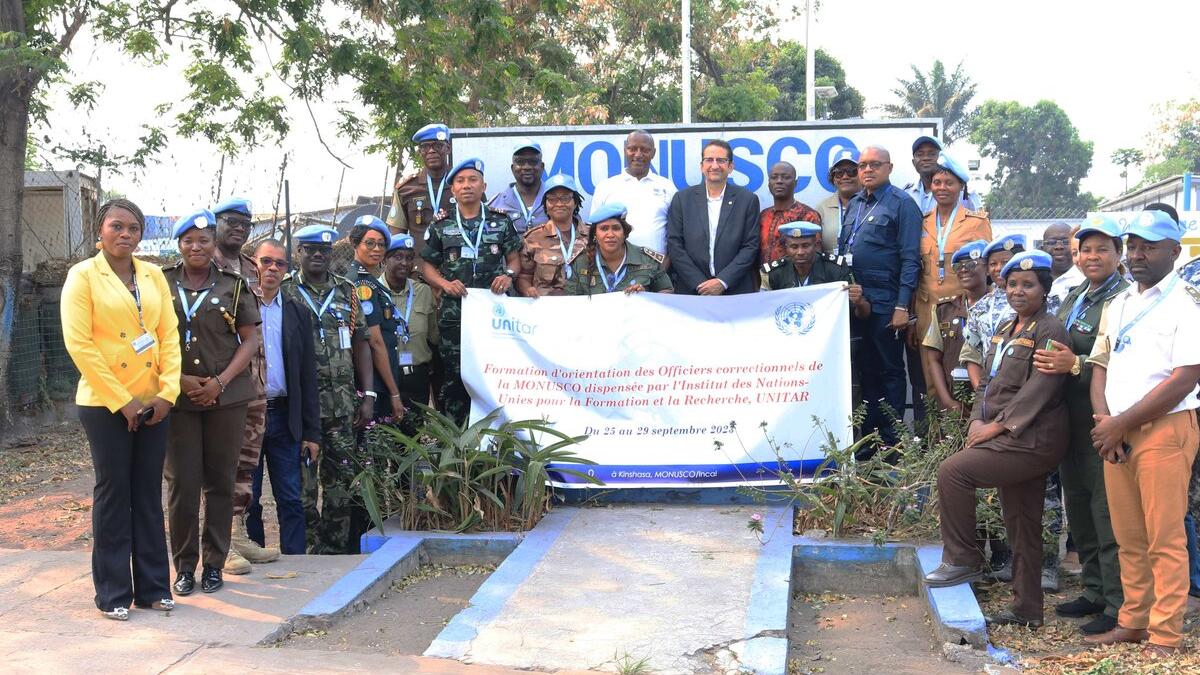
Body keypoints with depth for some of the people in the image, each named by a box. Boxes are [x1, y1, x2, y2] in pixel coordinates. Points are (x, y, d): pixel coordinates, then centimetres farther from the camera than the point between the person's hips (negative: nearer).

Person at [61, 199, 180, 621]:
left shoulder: (153, 276, 9)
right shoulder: (83, 276, -5)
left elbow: (169, 335, 8)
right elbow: (78, 344, -11)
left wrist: (168, 391, -5)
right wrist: (120, 400, -13)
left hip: (153, 404, 4)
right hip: (104, 404, -4)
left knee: (148, 495, 9)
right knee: (113, 495, 2)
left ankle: (153, 587, 18)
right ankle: (113, 594, 11)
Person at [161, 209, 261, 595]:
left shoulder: (234, 286, 5)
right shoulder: (162, 284, 5)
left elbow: (250, 340, 3)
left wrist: (220, 381, -9)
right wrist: (178, 379, -8)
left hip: (226, 398, 0)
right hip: (177, 398, 0)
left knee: (220, 483, 5)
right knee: (182, 484, -1)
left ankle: (214, 564, 15)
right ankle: (184, 566, 11)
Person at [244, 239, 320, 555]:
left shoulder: (298, 313, 11)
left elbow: (308, 375, 9)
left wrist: (311, 431, 5)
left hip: (284, 416, 3)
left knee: (291, 500, 3)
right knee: (247, 498, 5)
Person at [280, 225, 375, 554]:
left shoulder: (346, 292, 12)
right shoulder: (284, 291, 2)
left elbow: (361, 344, 13)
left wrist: (368, 396, 6)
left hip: (342, 404, 4)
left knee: (342, 479, 6)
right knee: (303, 482, -2)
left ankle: (337, 551, 15)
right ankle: (308, 552, 6)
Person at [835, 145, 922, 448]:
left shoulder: (901, 204, -5)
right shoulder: (854, 204, 16)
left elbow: (910, 259, -10)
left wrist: (902, 306, -16)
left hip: (884, 303, -6)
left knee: (889, 371, 0)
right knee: (865, 369, 11)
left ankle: (890, 443, 5)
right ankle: (867, 438, 18)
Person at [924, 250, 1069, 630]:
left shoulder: (1049, 331, -9)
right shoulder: (1004, 331, 18)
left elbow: (1039, 388, -18)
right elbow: (988, 381, 18)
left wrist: (999, 425, -18)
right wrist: (978, 420, 1)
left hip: (1032, 440, -9)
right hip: (1013, 442, 9)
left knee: (952, 470, -20)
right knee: (1021, 528, 12)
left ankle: (962, 559, -9)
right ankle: (1026, 609, 19)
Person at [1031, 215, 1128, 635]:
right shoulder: (1074, 299, 16)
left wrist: (1075, 365, -24)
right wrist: (1049, 360, 9)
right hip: (1072, 420, 9)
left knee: (1108, 516, -6)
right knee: (1079, 510, 17)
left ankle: (1118, 607, 2)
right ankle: (1094, 592, 29)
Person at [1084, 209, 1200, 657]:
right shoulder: (1118, 306, 17)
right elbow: (1100, 365, 17)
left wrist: (1122, 424, -12)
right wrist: (1104, 421, -2)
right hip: (1115, 433, 6)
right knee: (1128, 539, 10)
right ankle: (1132, 623, 19)